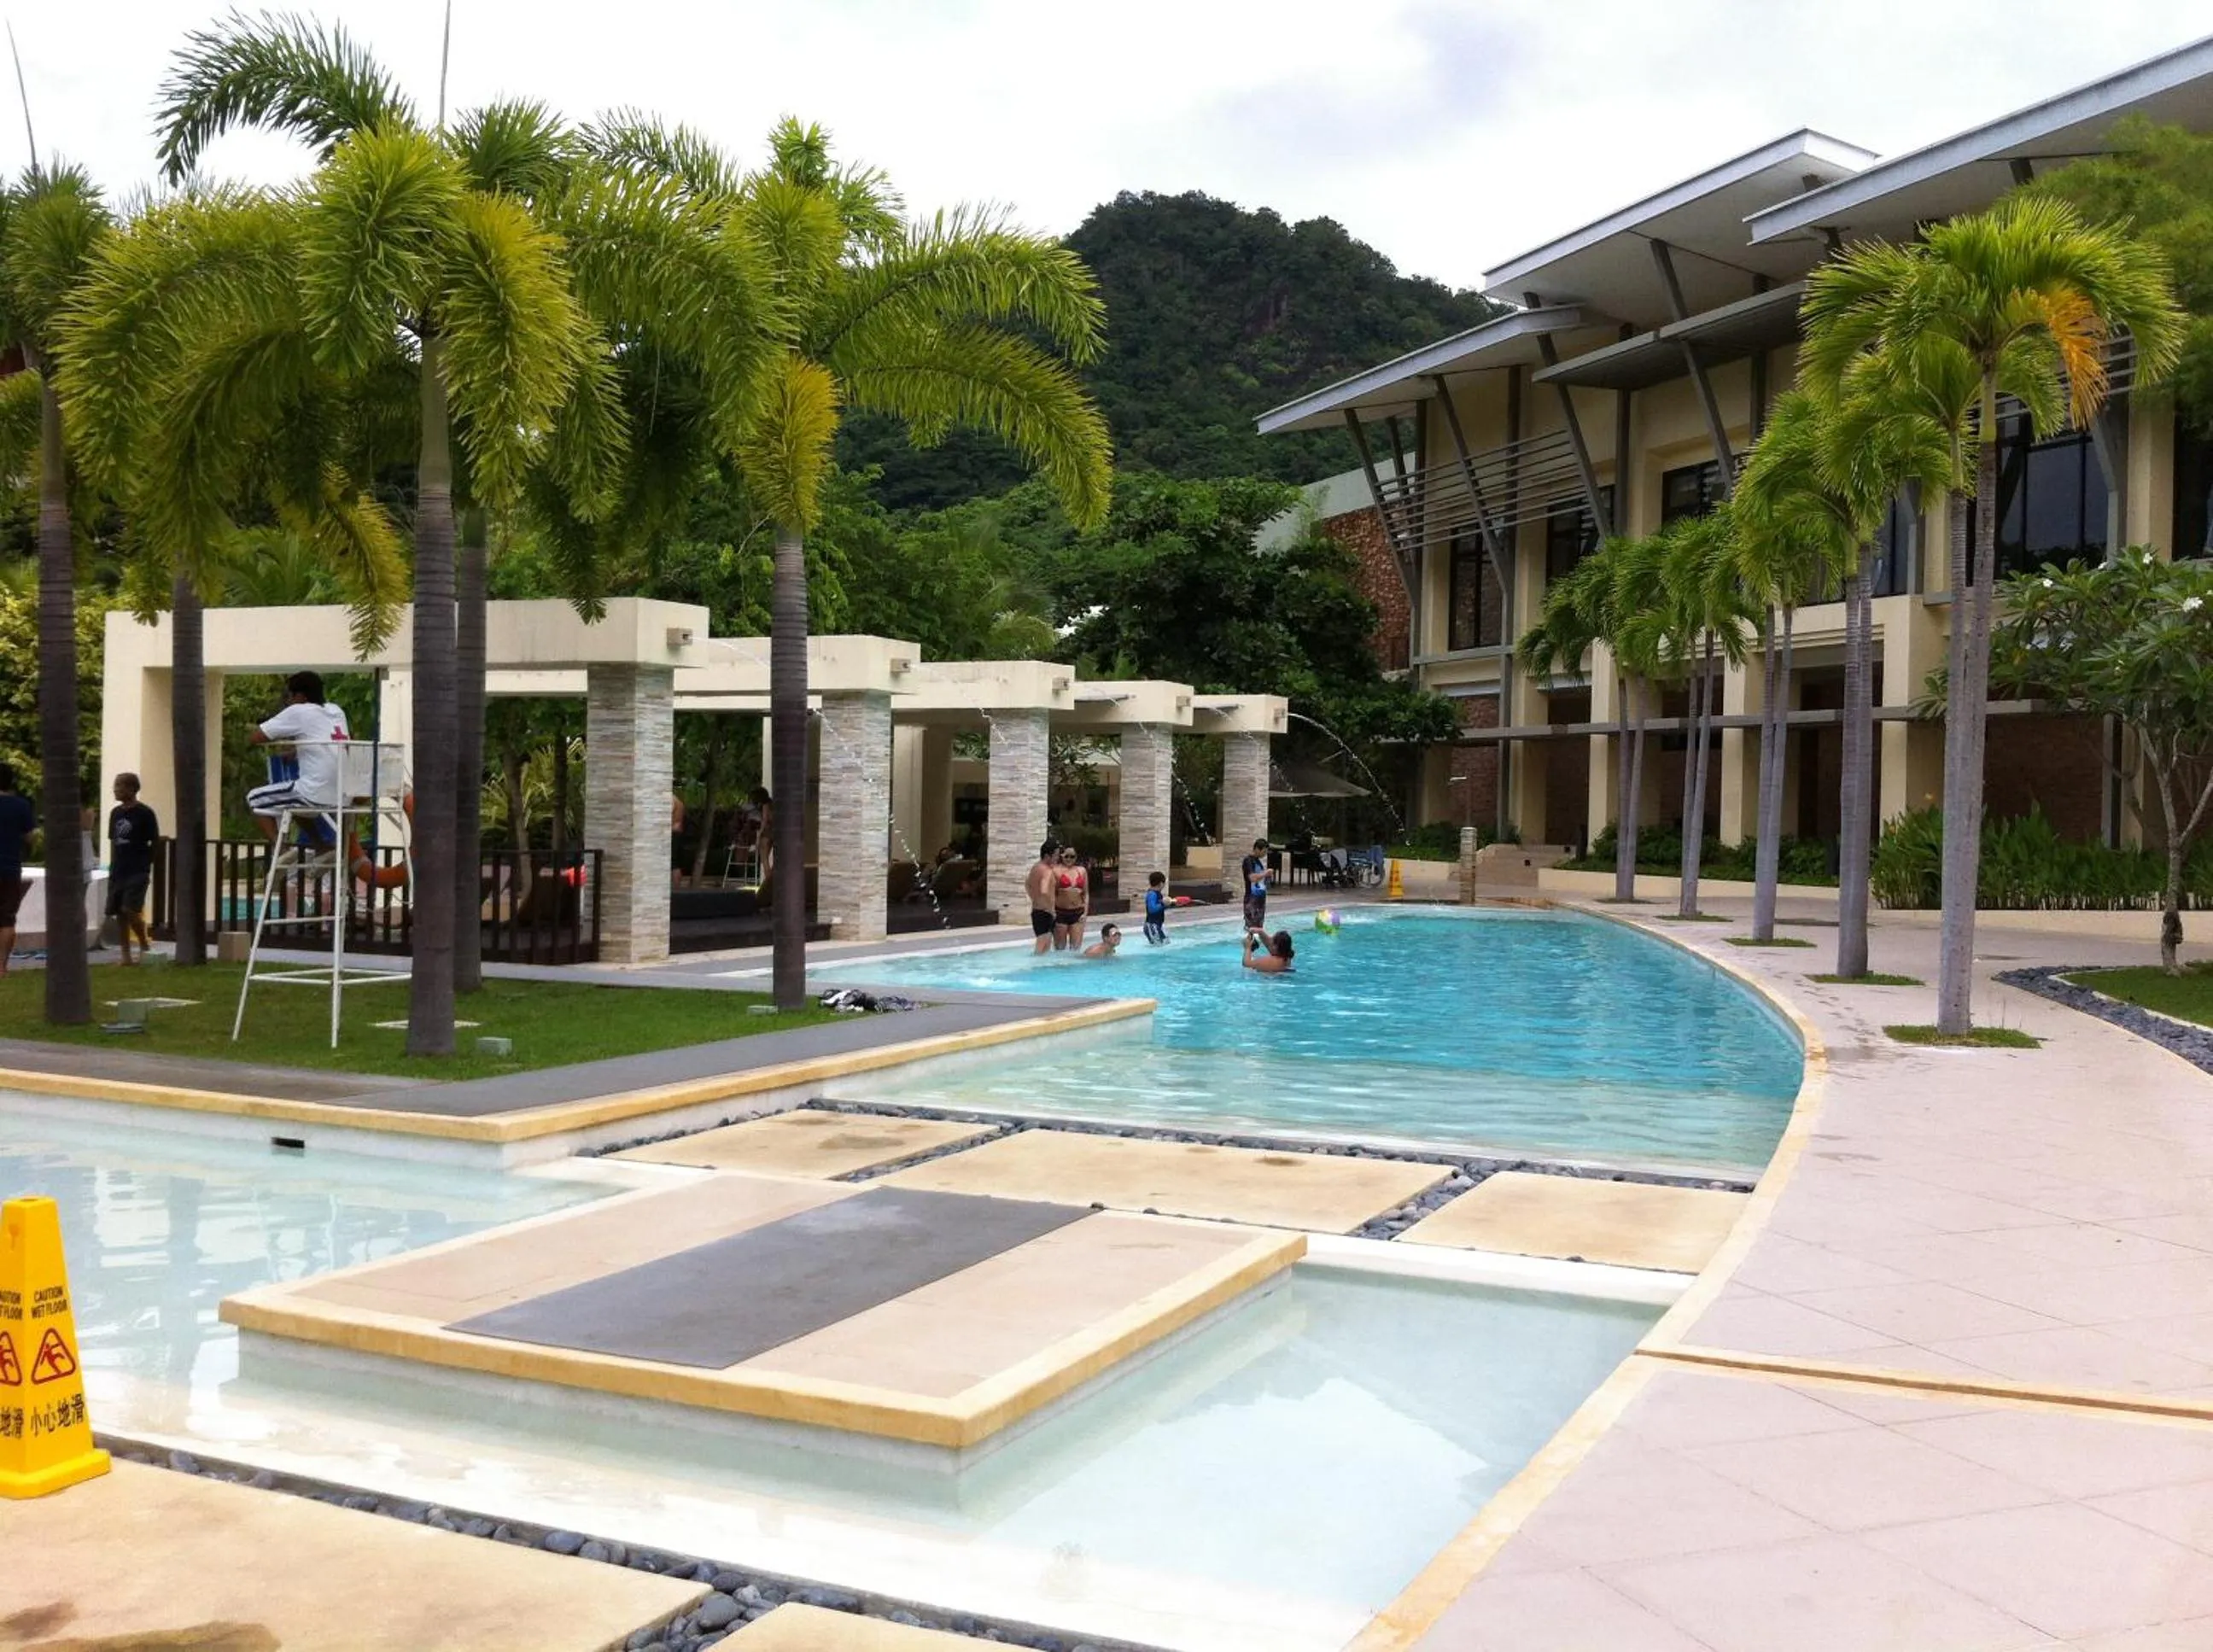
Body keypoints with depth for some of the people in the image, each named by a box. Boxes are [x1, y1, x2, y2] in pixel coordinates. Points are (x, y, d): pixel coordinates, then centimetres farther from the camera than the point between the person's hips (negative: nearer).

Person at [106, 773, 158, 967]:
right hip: (118, 871, 6)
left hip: (138, 871, -6)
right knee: (119, 913, 4)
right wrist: (111, 868, 13)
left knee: (130, 910, -18)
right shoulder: (115, 813, 12)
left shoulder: (144, 813, -7)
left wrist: (151, 868, -8)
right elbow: (113, 842, 17)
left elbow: (155, 843, -5)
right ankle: (126, 955, 10)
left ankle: (145, 944, 3)